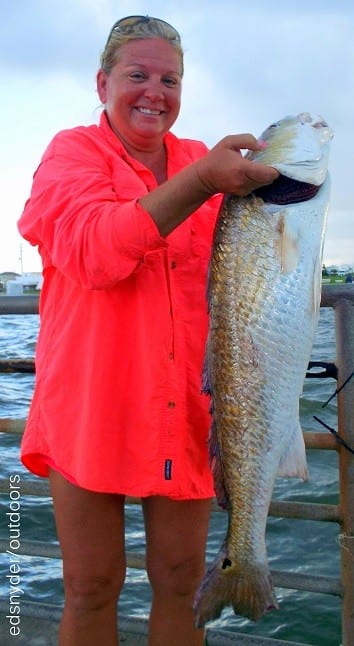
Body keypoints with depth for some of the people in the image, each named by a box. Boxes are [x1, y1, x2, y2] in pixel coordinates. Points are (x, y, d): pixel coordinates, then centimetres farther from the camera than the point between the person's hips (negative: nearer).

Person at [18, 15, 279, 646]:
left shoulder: (205, 162, 11)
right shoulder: (73, 152, 0)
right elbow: (94, 251, -20)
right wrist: (200, 183, -27)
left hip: (186, 406, 3)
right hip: (92, 405, -3)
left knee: (181, 580, 11)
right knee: (92, 588, 8)